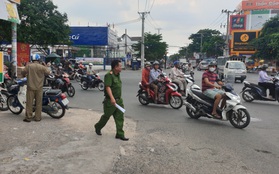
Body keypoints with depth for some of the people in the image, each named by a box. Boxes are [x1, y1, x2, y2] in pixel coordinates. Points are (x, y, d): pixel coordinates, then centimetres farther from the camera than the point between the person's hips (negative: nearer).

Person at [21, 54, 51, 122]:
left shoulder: (28, 66, -4)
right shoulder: (42, 67, -4)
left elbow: (23, 72, -1)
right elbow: (48, 72, 5)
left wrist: (25, 75, 22)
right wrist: (46, 67, 22)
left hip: (30, 87, 0)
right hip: (39, 88, 0)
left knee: (29, 103, 6)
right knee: (38, 103, 8)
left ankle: (28, 117, 9)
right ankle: (38, 117, 12)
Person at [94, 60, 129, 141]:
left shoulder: (118, 75, 11)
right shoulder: (109, 75, -18)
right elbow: (108, 87, -28)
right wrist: (112, 98, -39)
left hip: (119, 100, 8)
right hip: (110, 101, -8)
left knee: (120, 117, 5)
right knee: (106, 116, 10)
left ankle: (120, 134, 11)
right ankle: (98, 127, 35)